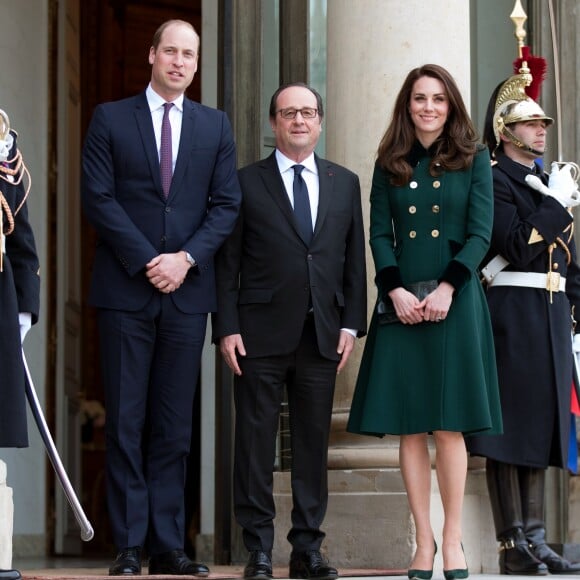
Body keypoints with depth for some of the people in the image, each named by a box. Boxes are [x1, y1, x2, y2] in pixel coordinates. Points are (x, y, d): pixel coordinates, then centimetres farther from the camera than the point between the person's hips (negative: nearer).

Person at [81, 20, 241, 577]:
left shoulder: (215, 126, 12)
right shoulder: (110, 119, 5)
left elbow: (226, 204, 6)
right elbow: (98, 197, -3)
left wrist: (186, 258, -9)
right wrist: (147, 262, -11)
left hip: (186, 292, 2)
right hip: (125, 290, -2)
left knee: (174, 426, 4)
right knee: (126, 423, -2)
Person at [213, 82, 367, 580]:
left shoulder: (345, 183, 13)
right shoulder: (246, 183, 4)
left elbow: (354, 259, 12)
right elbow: (228, 263, 2)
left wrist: (351, 324, 3)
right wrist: (227, 328, -6)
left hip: (322, 334, 3)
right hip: (261, 334, -2)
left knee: (314, 443, 5)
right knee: (256, 443, -1)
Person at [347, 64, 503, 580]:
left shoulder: (473, 160, 5)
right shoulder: (390, 165, 10)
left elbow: (480, 233, -1)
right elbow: (380, 234, 6)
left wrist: (446, 288, -12)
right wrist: (396, 291, -9)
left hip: (455, 301, -2)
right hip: (403, 301, 2)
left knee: (449, 426, -4)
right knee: (410, 427, 0)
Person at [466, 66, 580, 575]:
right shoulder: (493, 180, -6)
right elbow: (517, 246, -18)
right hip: (511, 314, -8)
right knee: (510, 424, -6)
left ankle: (536, 540, 12)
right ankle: (513, 546, -4)